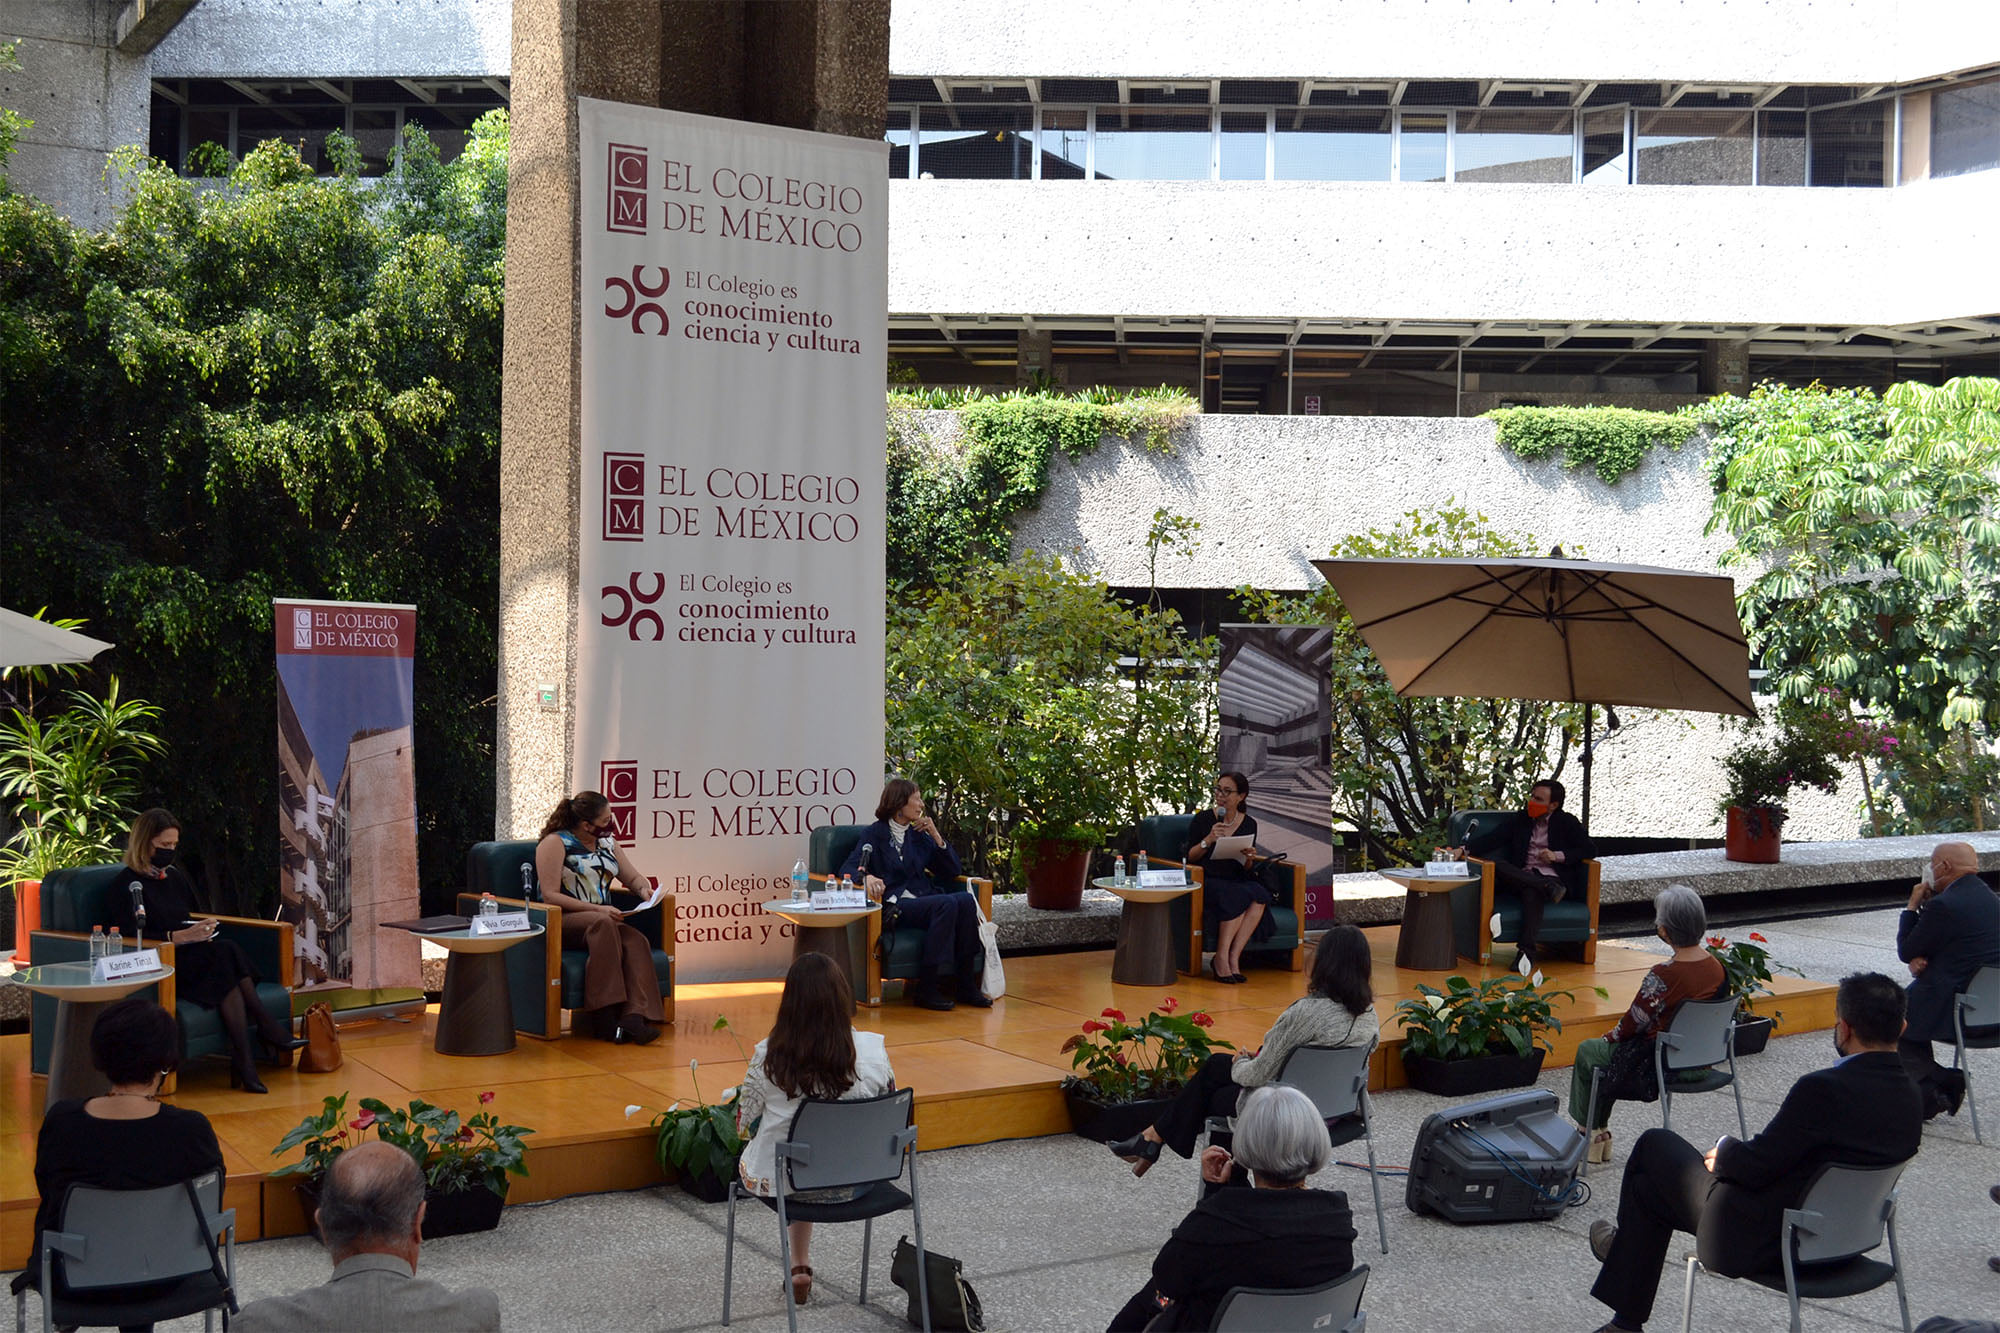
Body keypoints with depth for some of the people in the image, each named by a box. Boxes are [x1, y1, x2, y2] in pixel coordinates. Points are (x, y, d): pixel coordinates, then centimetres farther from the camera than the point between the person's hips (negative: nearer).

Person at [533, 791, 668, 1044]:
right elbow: (550, 896, -13)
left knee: (637, 940, -27)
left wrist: (644, 888, -1)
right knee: (601, 924, -38)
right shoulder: (555, 843, -5)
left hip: (603, 920, 6)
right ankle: (604, 1016, -39)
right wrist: (596, 909, -21)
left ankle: (634, 1016, -44)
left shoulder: (607, 843, 16)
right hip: (563, 921, -6)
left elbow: (633, 877, 25)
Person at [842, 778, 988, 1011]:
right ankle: (926, 989, -28)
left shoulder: (918, 835, 21)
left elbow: (953, 872, 19)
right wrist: (866, 876, -31)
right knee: (947, 903, -32)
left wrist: (936, 837, 8)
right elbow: (848, 867, -8)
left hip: (923, 900, 5)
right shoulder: (874, 833, 6)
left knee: (966, 900, -25)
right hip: (894, 905, -5)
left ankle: (966, 984, -21)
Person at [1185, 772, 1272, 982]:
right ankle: (1222, 958, -26)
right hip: (1206, 881, -4)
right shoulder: (1203, 819, 1)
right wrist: (1208, 840, -15)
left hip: (1237, 880, 4)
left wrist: (1248, 858, -8)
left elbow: (1245, 869, 14)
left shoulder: (1249, 824, 10)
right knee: (1238, 896, -34)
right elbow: (1189, 858, 0)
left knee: (1260, 895, -29)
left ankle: (1233, 957, -27)